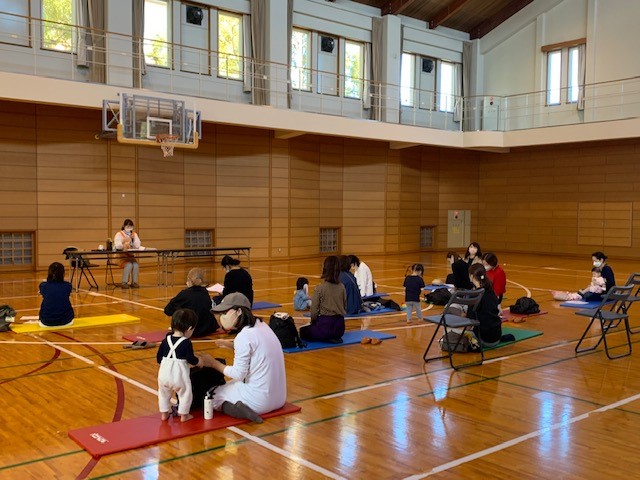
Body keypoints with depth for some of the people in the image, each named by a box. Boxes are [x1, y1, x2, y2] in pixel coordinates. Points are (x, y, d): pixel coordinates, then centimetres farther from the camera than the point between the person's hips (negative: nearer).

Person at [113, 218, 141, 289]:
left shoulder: (134, 234, 13)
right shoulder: (119, 234, 0)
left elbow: (137, 246, 3)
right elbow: (117, 246, -14)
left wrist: (133, 238, -10)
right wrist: (124, 245, -30)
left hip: (131, 256, 4)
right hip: (121, 256, -3)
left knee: (136, 264, -28)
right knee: (129, 265, -32)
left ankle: (134, 282, -16)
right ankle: (124, 282, -23)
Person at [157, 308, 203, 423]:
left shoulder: (166, 340, 3)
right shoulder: (187, 343, -13)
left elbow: (158, 358, 9)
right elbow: (191, 359, -15)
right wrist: (198, 361, 5)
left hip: (164, 373, 5)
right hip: (179, 375, -5)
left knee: (164, 393, 24)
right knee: (185, 393, 14)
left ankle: (164, 413, 33)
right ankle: (184, 415, 20)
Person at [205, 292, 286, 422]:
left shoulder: (243, 337, -20)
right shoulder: (261, 325, 4)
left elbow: (238, 374, -15)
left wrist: (214, 363, -3)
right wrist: (229, 345, 12)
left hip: (260, 400, -9)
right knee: (229, 385, 33)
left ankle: (236, 409, -11)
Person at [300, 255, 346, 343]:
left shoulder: (319, 288, -14)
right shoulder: (342, 287, 0)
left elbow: (314, 311, -9)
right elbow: (345, 308, 8)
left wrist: (313, 322, 10)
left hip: (325, 325, -6)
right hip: (340, 327, 6)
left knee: (302, 331, 21)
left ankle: (325, 339, 0)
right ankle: (334, 338, 7)